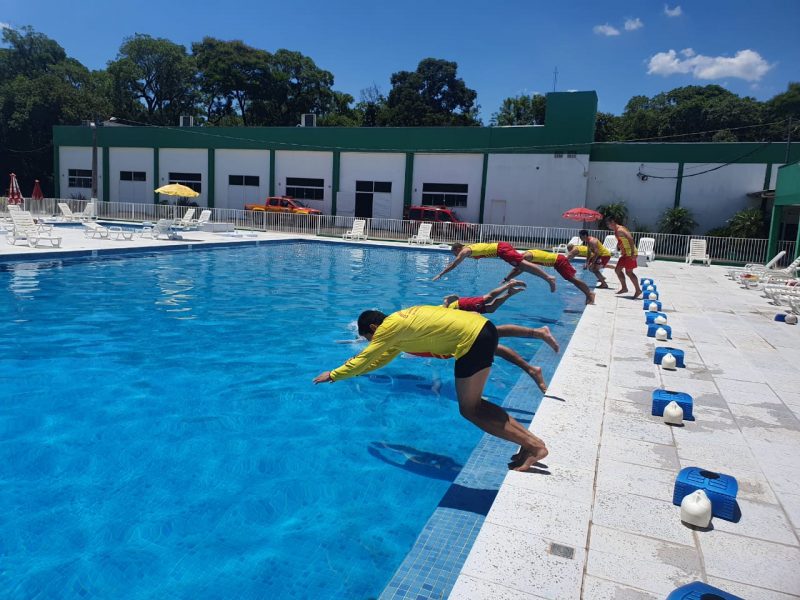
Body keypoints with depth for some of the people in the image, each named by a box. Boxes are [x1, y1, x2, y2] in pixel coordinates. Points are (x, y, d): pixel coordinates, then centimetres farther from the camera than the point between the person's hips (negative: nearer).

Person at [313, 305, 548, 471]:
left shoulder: (389, 327, -4)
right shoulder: (400, 322, 23)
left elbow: (363, 358, 2)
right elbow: (383, 358, 36)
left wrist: (333, 375, 16)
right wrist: (352, 371, 42)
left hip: (472, 338, -9)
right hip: (483, 327, 9)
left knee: (469, 410, 2)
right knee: (472, 404, 17)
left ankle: (532, 445, -1)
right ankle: (528, 438, 13)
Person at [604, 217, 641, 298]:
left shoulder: (620, 230, -18)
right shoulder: (616, 231, 13)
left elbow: (630, 239, -27)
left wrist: (632, 253, -30)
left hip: (630, 253, -10)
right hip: (625, 253, 10)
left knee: (628, 272, -7)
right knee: (617, 270, 12)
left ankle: (638, 290, 3)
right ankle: (624, 288, 20)